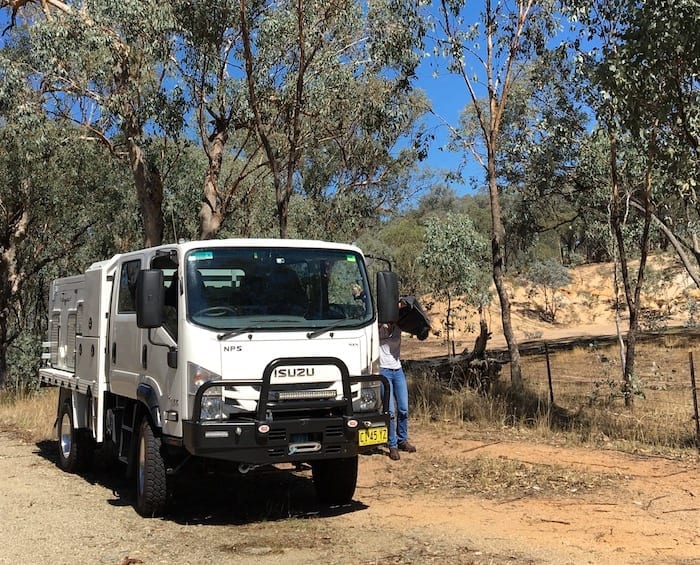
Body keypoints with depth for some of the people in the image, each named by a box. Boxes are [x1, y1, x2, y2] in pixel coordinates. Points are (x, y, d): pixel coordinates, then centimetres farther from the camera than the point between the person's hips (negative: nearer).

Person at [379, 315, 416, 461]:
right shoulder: (379, 329, -5)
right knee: (390, 411, -8)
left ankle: (402, 440, 22)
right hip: (384, 371, -4)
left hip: (398, 371, 4)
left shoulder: (398, 328, 3)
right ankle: (392, 445, 0)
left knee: (403, 409, 6)